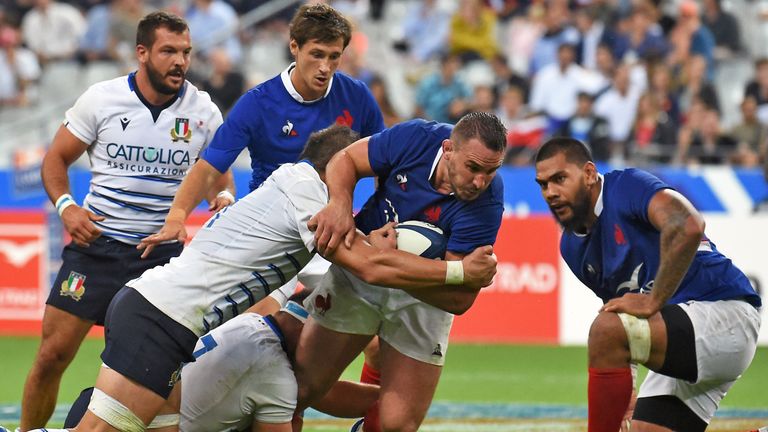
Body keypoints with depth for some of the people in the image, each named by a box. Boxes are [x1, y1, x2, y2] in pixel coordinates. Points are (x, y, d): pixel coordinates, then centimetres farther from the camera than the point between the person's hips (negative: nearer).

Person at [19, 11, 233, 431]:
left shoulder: (203, 111, 0)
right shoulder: (101, 99, -4)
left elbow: (217, 174, 14)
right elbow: (56, 159, 6)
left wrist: (223, 197, -9)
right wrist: (66, 206, -11)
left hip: (162, 253, 1)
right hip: (97, 243, -1)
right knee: (52, 356, -5)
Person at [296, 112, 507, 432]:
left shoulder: (485, 204, -28)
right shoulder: (416, 138, -20)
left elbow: (460, 299, -27)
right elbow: (346, 160, -5)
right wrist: (340, 204, -26)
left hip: (423, 298, -2)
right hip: (356, 273, 2)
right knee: (298, 391, 3)